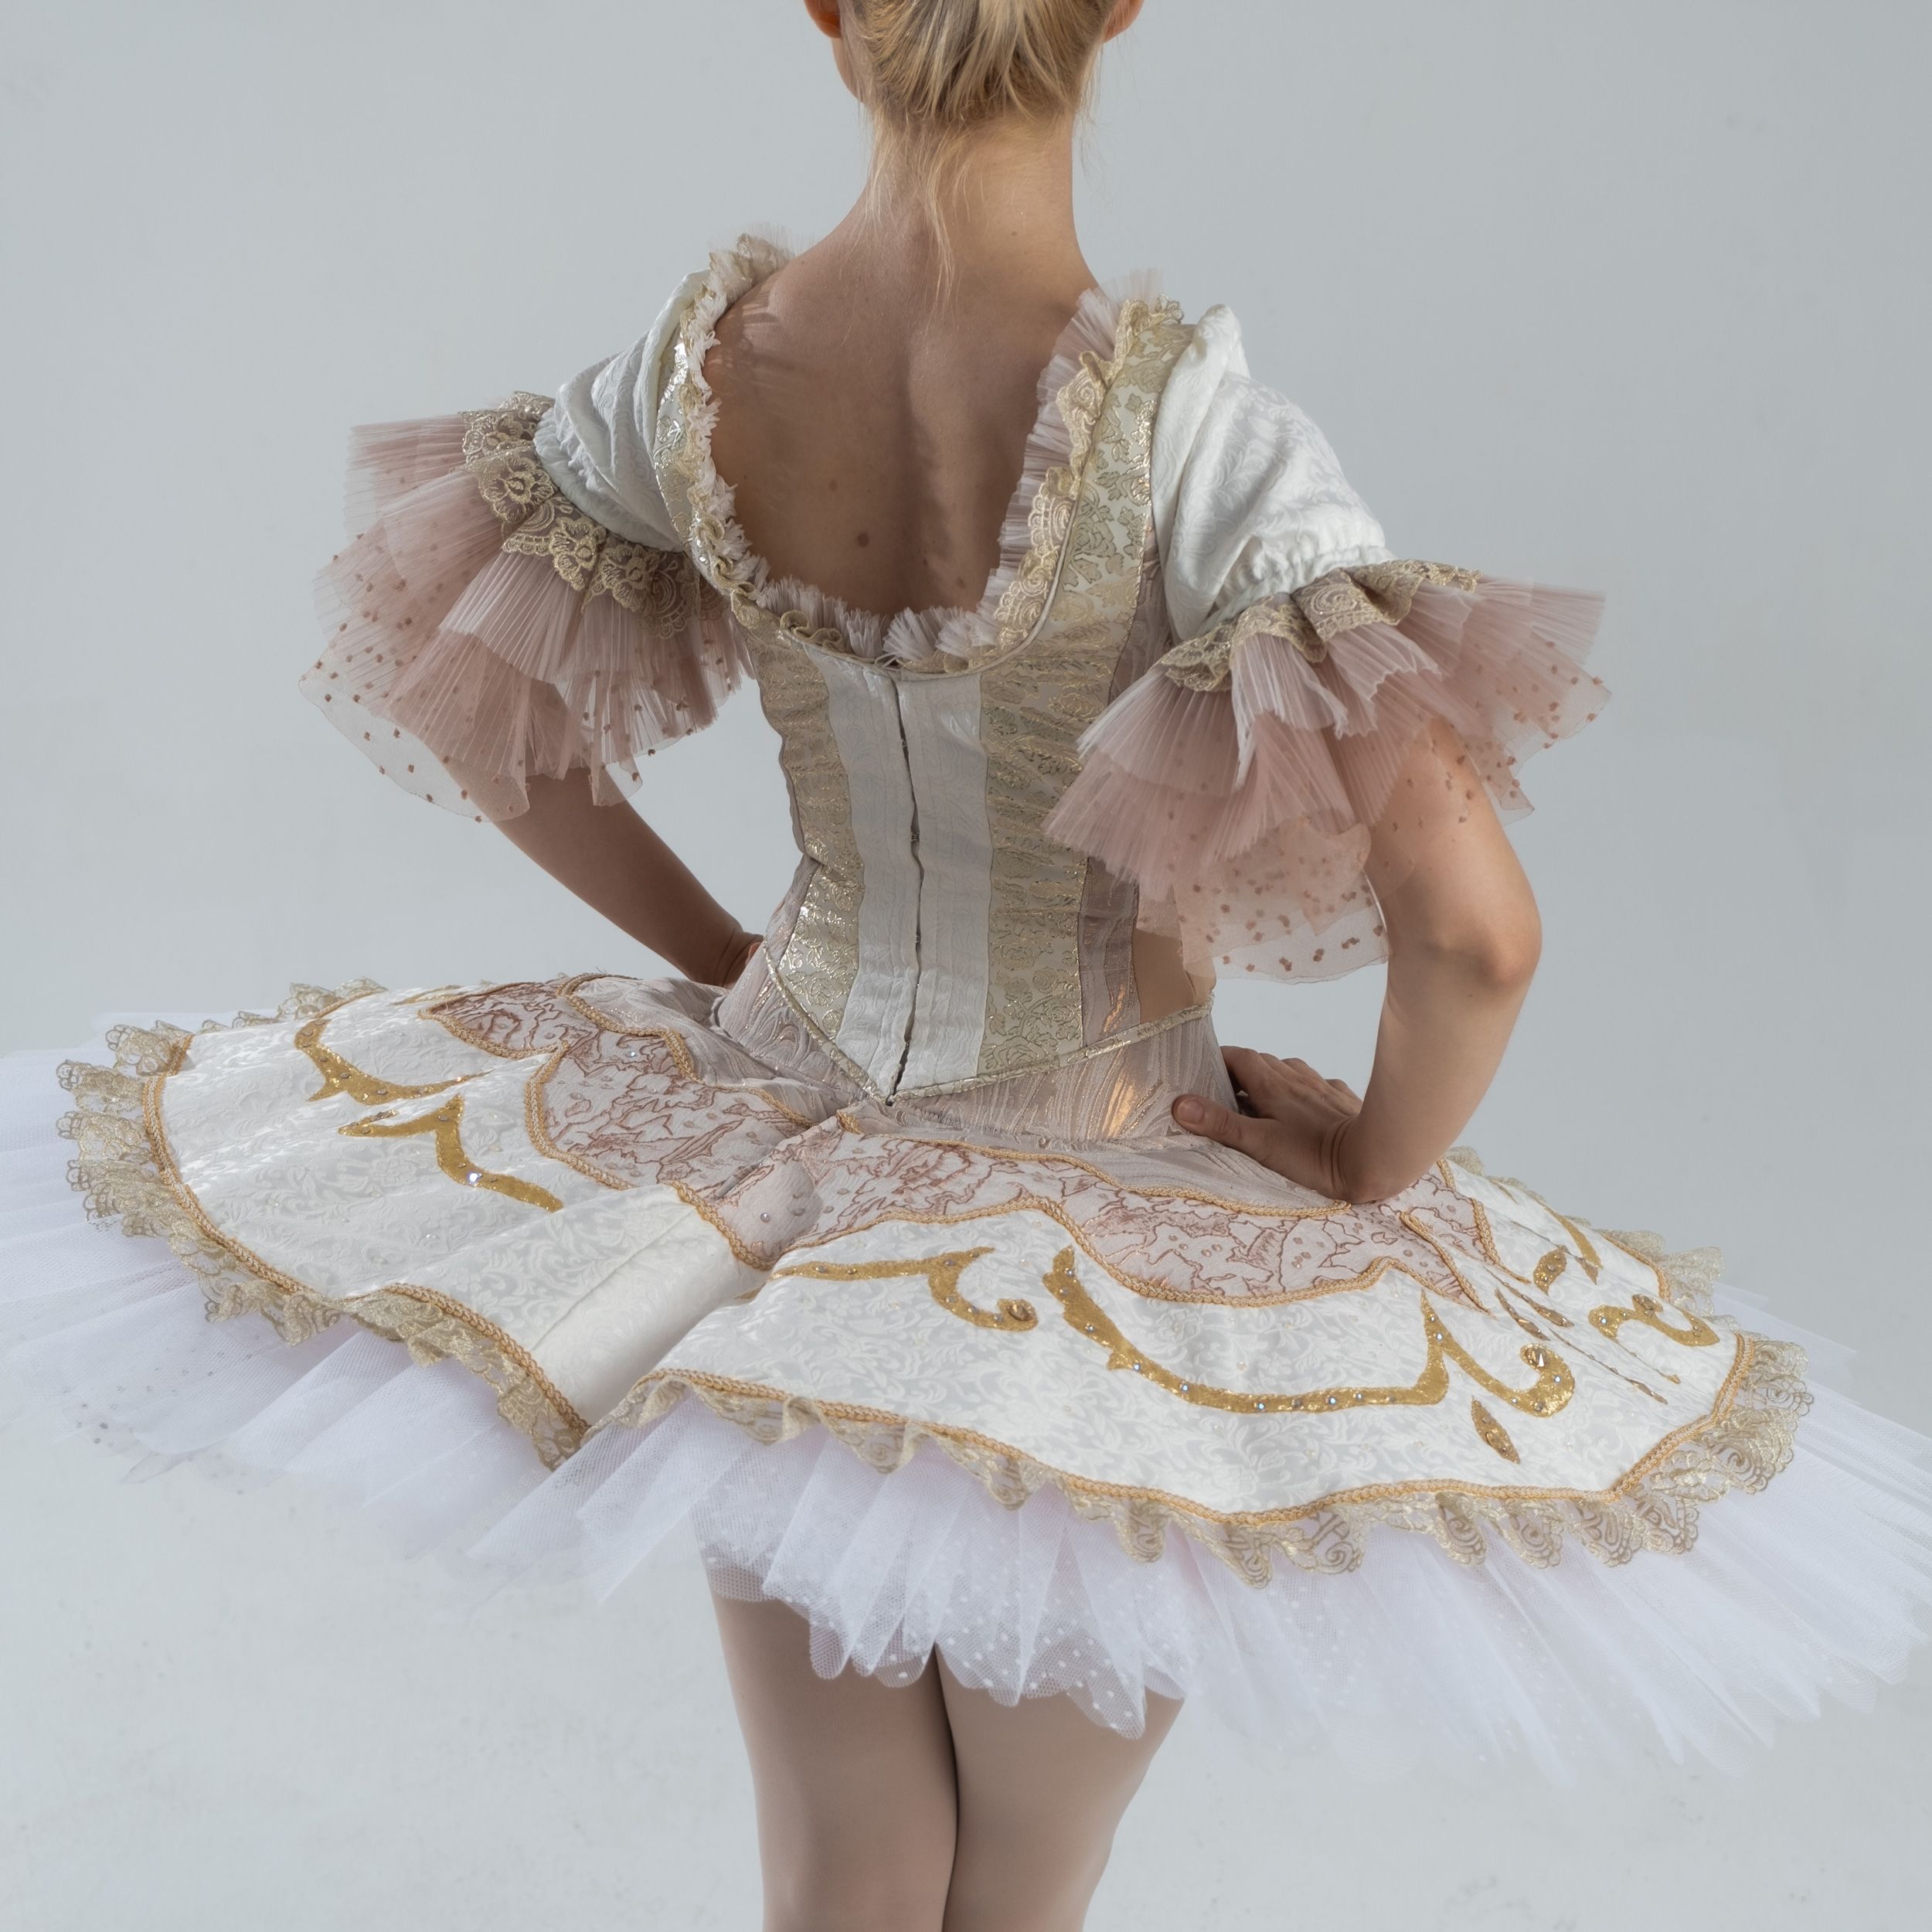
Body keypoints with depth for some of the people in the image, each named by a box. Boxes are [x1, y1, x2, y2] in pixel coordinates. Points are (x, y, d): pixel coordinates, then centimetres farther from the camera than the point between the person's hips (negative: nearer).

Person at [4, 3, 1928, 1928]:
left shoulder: (700, 358, -12)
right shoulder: (1182, 419, -26)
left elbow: (463, 689, 4)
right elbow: (1472, 925, -32)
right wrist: (1373, 1168, -11)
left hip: (785, 1146, 3)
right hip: (1108, 1231, -3)